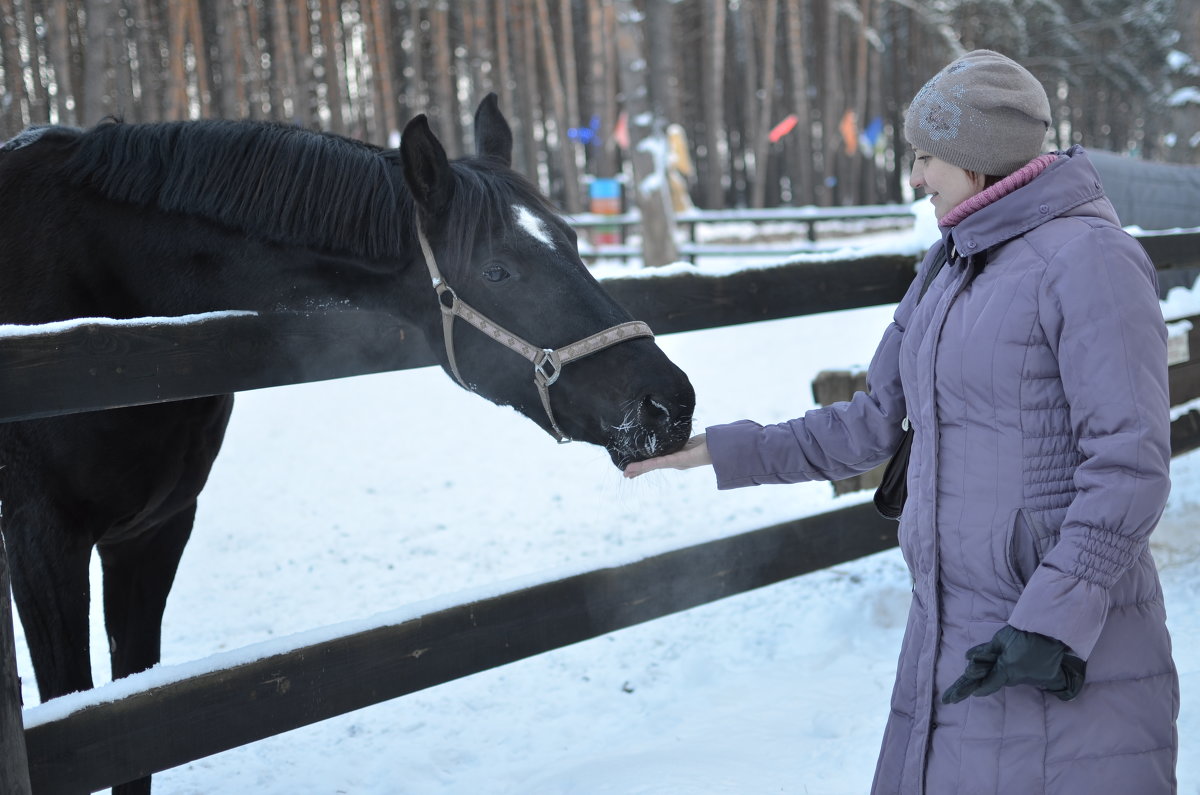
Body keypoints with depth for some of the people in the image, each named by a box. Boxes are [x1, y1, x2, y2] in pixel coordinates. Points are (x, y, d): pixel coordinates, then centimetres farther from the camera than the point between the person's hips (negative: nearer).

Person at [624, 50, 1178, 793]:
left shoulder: (1088, 258, -14)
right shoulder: (950, 268, 12)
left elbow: (1129, 464, -19)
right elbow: (872, 426, 17)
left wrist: (1052, 619, -22)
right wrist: (722, 451, 15)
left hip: (1068, 647, -8)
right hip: (954, 633, 8)